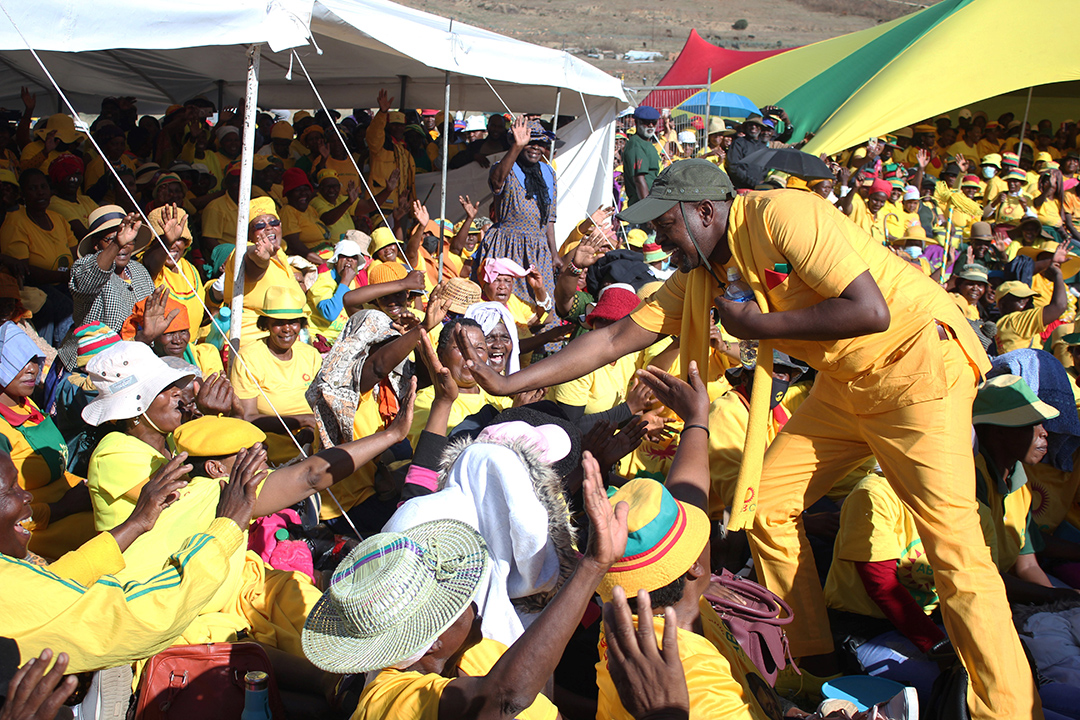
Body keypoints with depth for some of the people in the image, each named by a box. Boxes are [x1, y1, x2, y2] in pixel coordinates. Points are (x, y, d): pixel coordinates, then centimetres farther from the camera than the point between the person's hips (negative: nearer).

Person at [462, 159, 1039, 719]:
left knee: (953, 541, -13)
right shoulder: (697, 279, 2)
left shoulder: (778, 216, -22)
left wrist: (758, 325, -20)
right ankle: (813, 668, 18)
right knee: (765, 506, 3)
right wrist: (507, 383, 0)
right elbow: (615, 339, 3)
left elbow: (870, 311, -27)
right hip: (843, 380, 8)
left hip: (917, 361, -8)